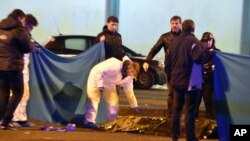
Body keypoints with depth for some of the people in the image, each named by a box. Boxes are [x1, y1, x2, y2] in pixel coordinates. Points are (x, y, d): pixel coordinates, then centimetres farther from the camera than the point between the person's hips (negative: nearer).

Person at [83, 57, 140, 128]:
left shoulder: (129, 77, -13)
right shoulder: (114, 66, -39)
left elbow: (129, 91, -1)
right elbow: (99, 71, -32)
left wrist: (134, 106, 0)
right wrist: (100, 85, -38)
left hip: (109, 83, 8)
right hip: (96, 76, -7)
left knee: (113, 101, 4)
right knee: (93, 99, -16)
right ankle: (90, 121, -16)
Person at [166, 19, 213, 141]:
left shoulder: (175, 41, 11)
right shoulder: (193, 41, -14)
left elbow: (168, 61, 17)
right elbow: (200, 57, -28)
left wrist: (169, 77, 26)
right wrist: (210, 53, -11)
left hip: (176, 81, 7)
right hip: (190, 82, -7)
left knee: (176, 109, 15)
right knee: (190, 110, -3)